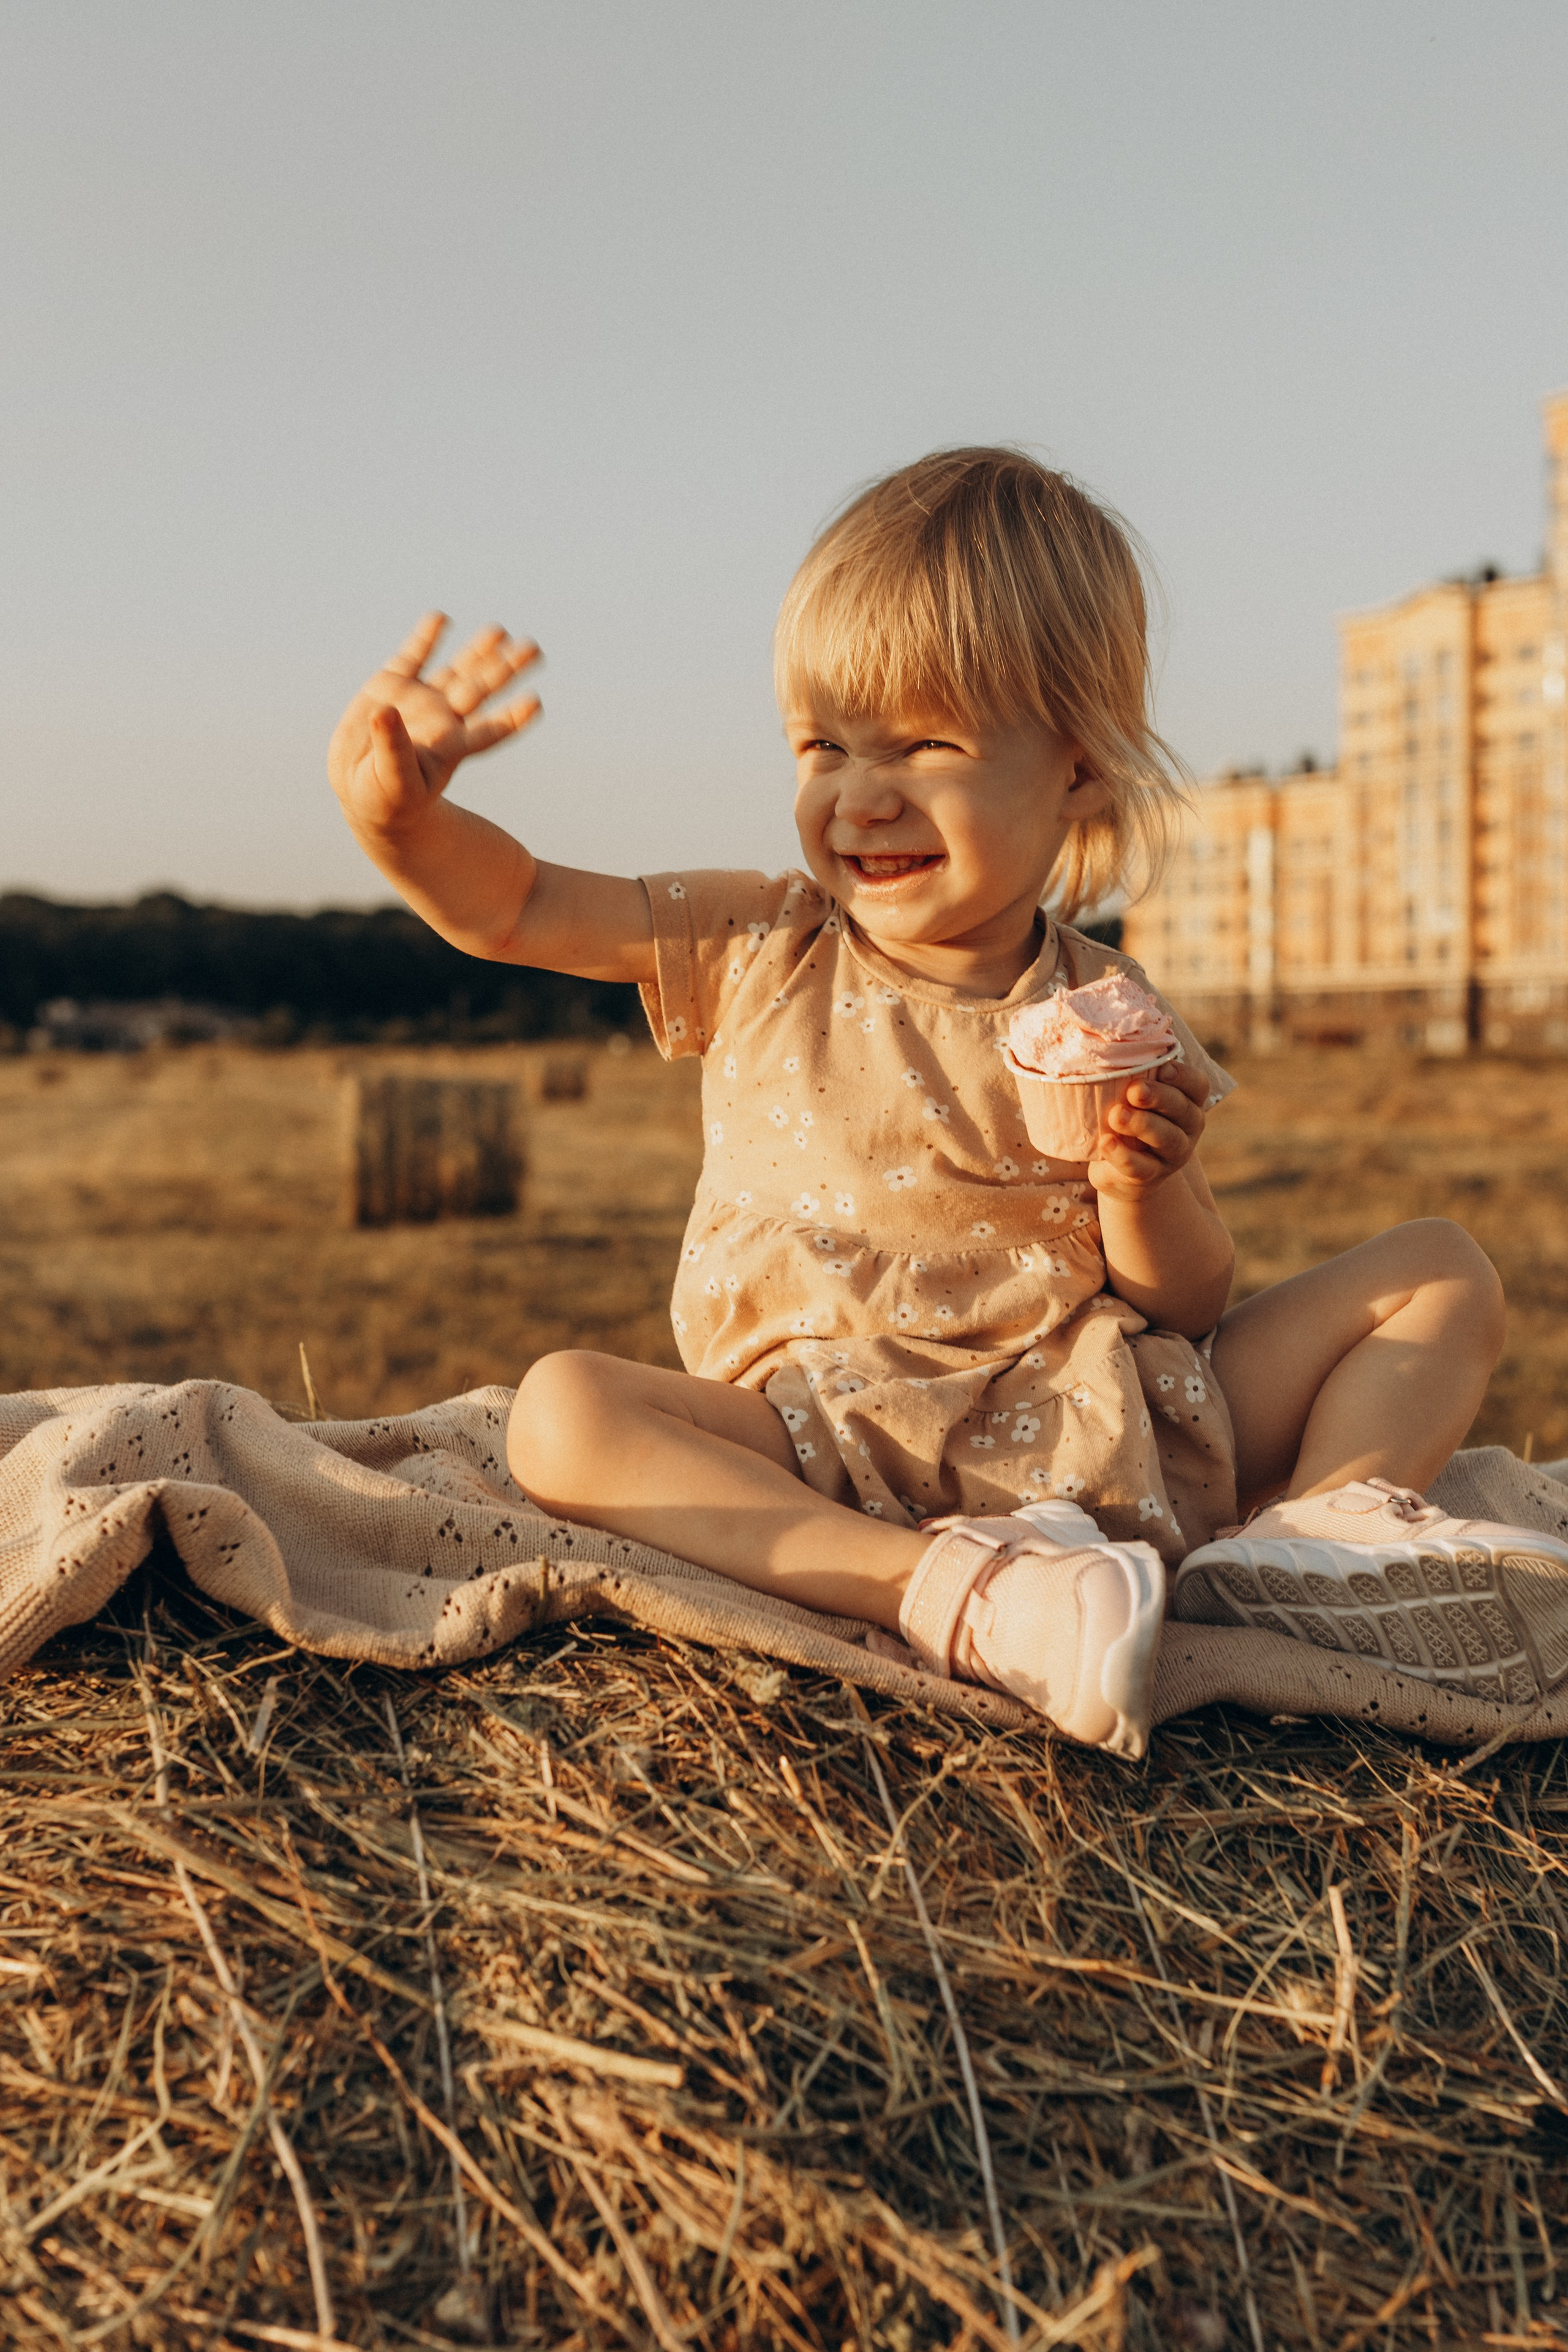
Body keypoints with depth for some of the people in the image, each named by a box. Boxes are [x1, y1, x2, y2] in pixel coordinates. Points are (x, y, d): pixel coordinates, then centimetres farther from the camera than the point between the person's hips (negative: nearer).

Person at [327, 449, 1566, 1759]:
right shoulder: (763, 955, 4)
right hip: (826, 1449, -1)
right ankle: (952, 1596, -40)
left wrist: (1146, 1191, -17)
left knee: (1444, 1275, -1)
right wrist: (399, 815, -17)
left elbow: (1188, 1304, 5)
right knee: (563, 1411, -30)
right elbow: (512, 910, 4)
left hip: (1095, 1429, 2)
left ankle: (1323, 1528, -28)